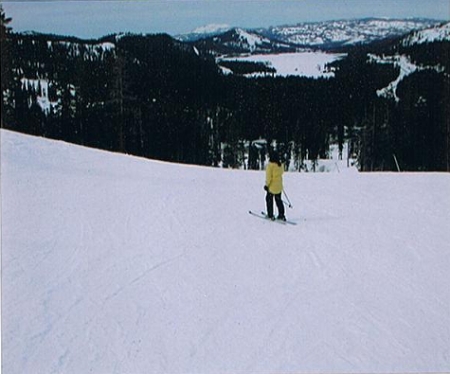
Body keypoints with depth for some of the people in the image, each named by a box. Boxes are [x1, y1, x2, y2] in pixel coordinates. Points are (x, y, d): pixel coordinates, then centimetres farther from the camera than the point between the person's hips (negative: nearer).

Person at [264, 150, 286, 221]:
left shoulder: (270, 165, -17)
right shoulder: (281, 165, 3)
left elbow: (268, 176, -17)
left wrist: (267, 185, -10)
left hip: (272, 186, -6)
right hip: (279, 186, 6)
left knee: (269, 199, 9)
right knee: (278, 200, 14)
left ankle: (270, 215, 9)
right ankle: (281, 215, 13)